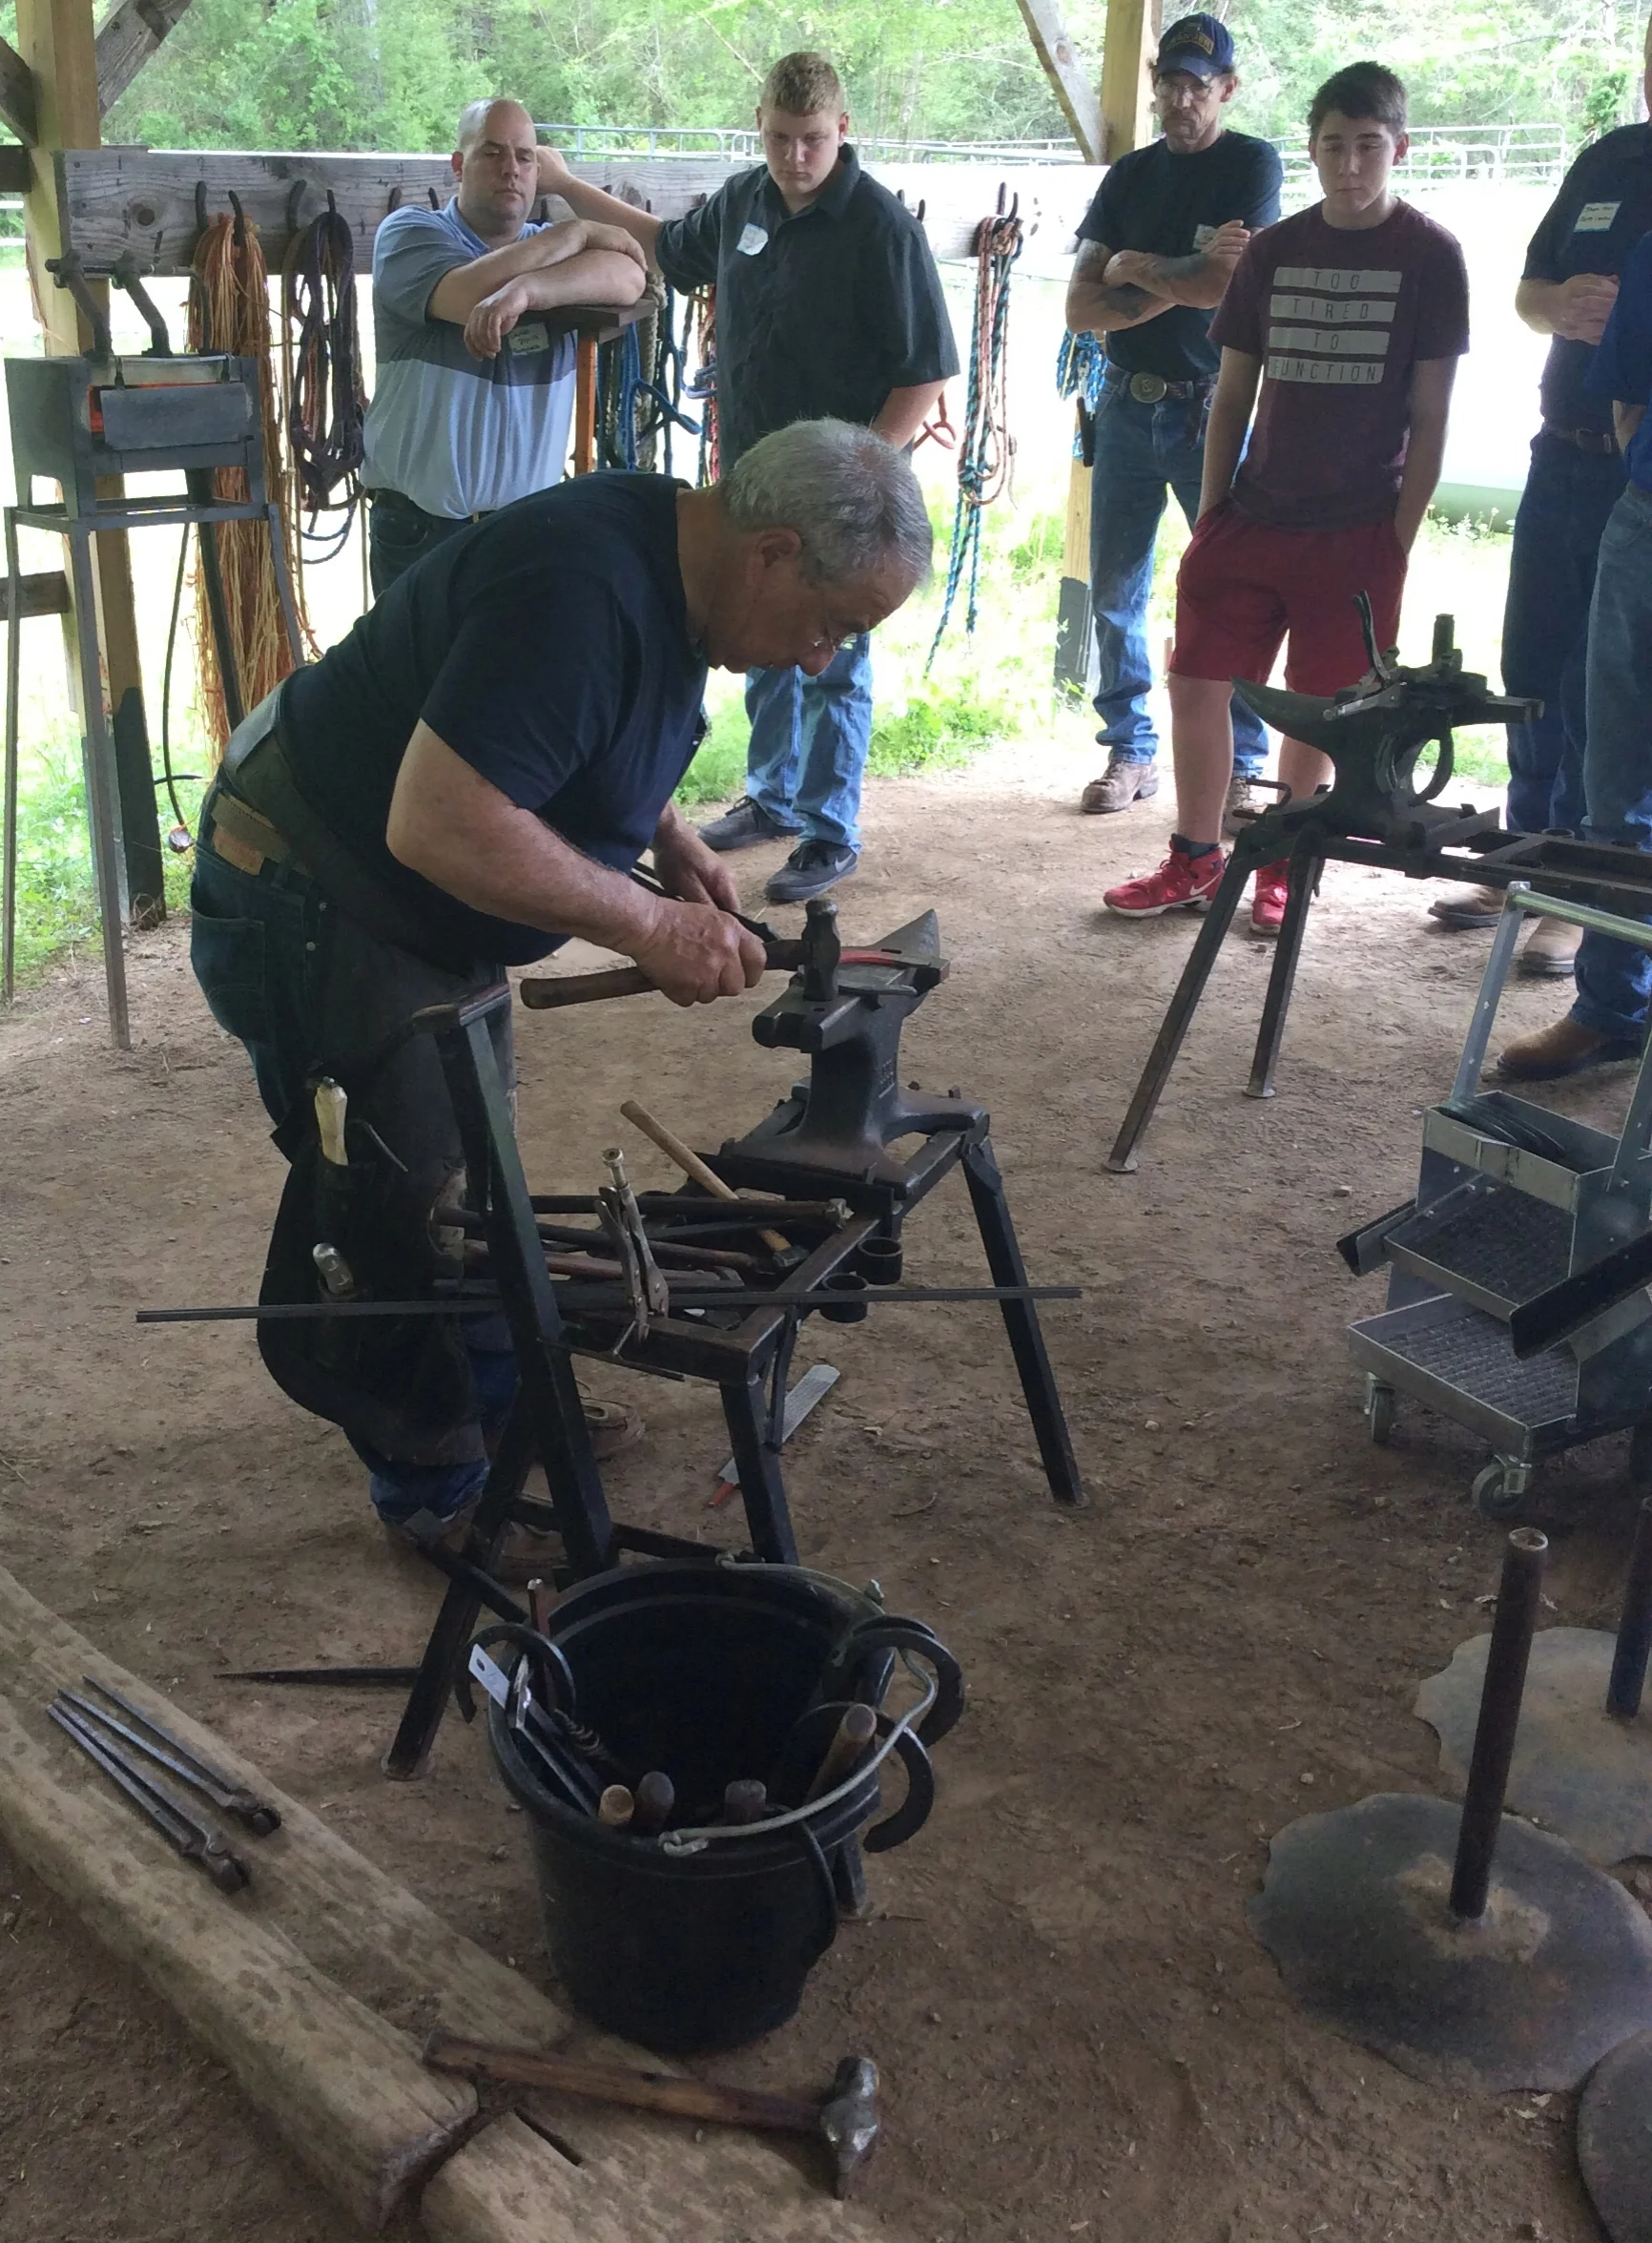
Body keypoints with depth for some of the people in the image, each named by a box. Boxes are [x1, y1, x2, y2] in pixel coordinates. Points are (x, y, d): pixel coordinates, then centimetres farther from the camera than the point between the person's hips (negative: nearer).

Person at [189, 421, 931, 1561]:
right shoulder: (582, 590, -32)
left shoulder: (668, 559, -1)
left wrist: (670, 837, 3)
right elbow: (436, 823, -37)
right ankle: (439, 1489, 18)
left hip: (424, 913, 10)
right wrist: (651, 925, -29)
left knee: (470, 1166, 21)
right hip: (308, 904, -10)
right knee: (407, 1207, 1)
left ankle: (498, 1396, 39)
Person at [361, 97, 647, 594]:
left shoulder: (551, 246, 11)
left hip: (530, 518, 3)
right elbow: (469, 294, -21)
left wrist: (525, 289, -30)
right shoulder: (408, 233, 1)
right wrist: (580, 234, -10)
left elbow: (627, 278, -12)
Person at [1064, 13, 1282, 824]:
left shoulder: (1251, 164, -1)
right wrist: (1183, 280, -12)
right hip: (1128, 406, 5)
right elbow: (1080, 308, 1)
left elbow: (1229, 286, -15)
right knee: (1113, 591, 7)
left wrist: (1134, 267, -4)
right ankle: (1130, 751, 18)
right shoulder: (1130, 174, 11)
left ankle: (1242, 768, 3)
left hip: (1213, 411, -4)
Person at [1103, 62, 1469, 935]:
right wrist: (1209, 515, 6)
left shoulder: (1429, 256, -2)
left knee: (1315, 711, 2)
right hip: (1253, 519, 4)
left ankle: (1283, 871, 19)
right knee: (1195, 684, 0)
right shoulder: (1273, 250, 8)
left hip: (1356, 533, -3)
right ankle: (1195, 863, 16)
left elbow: (1430, 417, -3)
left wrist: (1399, 537, -8)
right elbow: (1233, 394, 11)